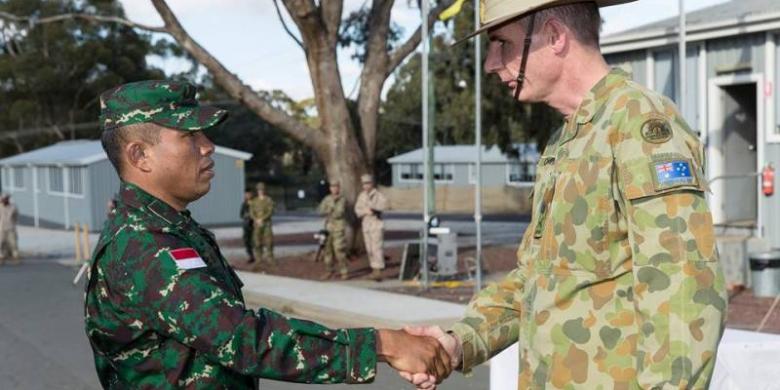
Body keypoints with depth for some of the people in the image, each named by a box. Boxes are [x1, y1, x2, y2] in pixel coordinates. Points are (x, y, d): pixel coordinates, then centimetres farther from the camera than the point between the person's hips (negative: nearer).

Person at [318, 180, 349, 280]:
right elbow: (321, 210, 0)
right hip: (328, 228, 5)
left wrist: (328, 212, -1)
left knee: (339, 251, -10)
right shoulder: (327, 199, 12)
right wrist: (332, 211, -13)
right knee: (328, 250, 7)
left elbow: (339, 213, -15)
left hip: (339, 228, -5)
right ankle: (329, 271, 18)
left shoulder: (342, 200, -4)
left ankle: (344, 272, -4)